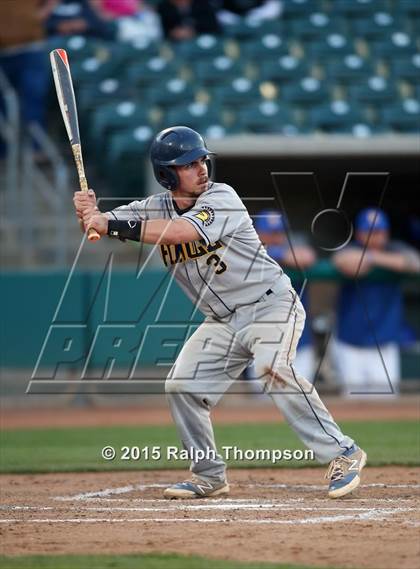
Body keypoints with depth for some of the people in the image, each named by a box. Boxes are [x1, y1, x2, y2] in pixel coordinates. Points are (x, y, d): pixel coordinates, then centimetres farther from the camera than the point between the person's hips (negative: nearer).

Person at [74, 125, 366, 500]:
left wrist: (114, 225, -37)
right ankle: (209, 476, 16)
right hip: (223, 321, 7)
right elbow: (101, 226, -3)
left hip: (271, 304, -7)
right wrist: (91, 212, -28)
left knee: (273, 367, -29)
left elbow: (183, 231, -34)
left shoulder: (222, 198, -17)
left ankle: (342, 454, -26)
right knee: (182, 386, -1)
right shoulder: (156, 208, 2)